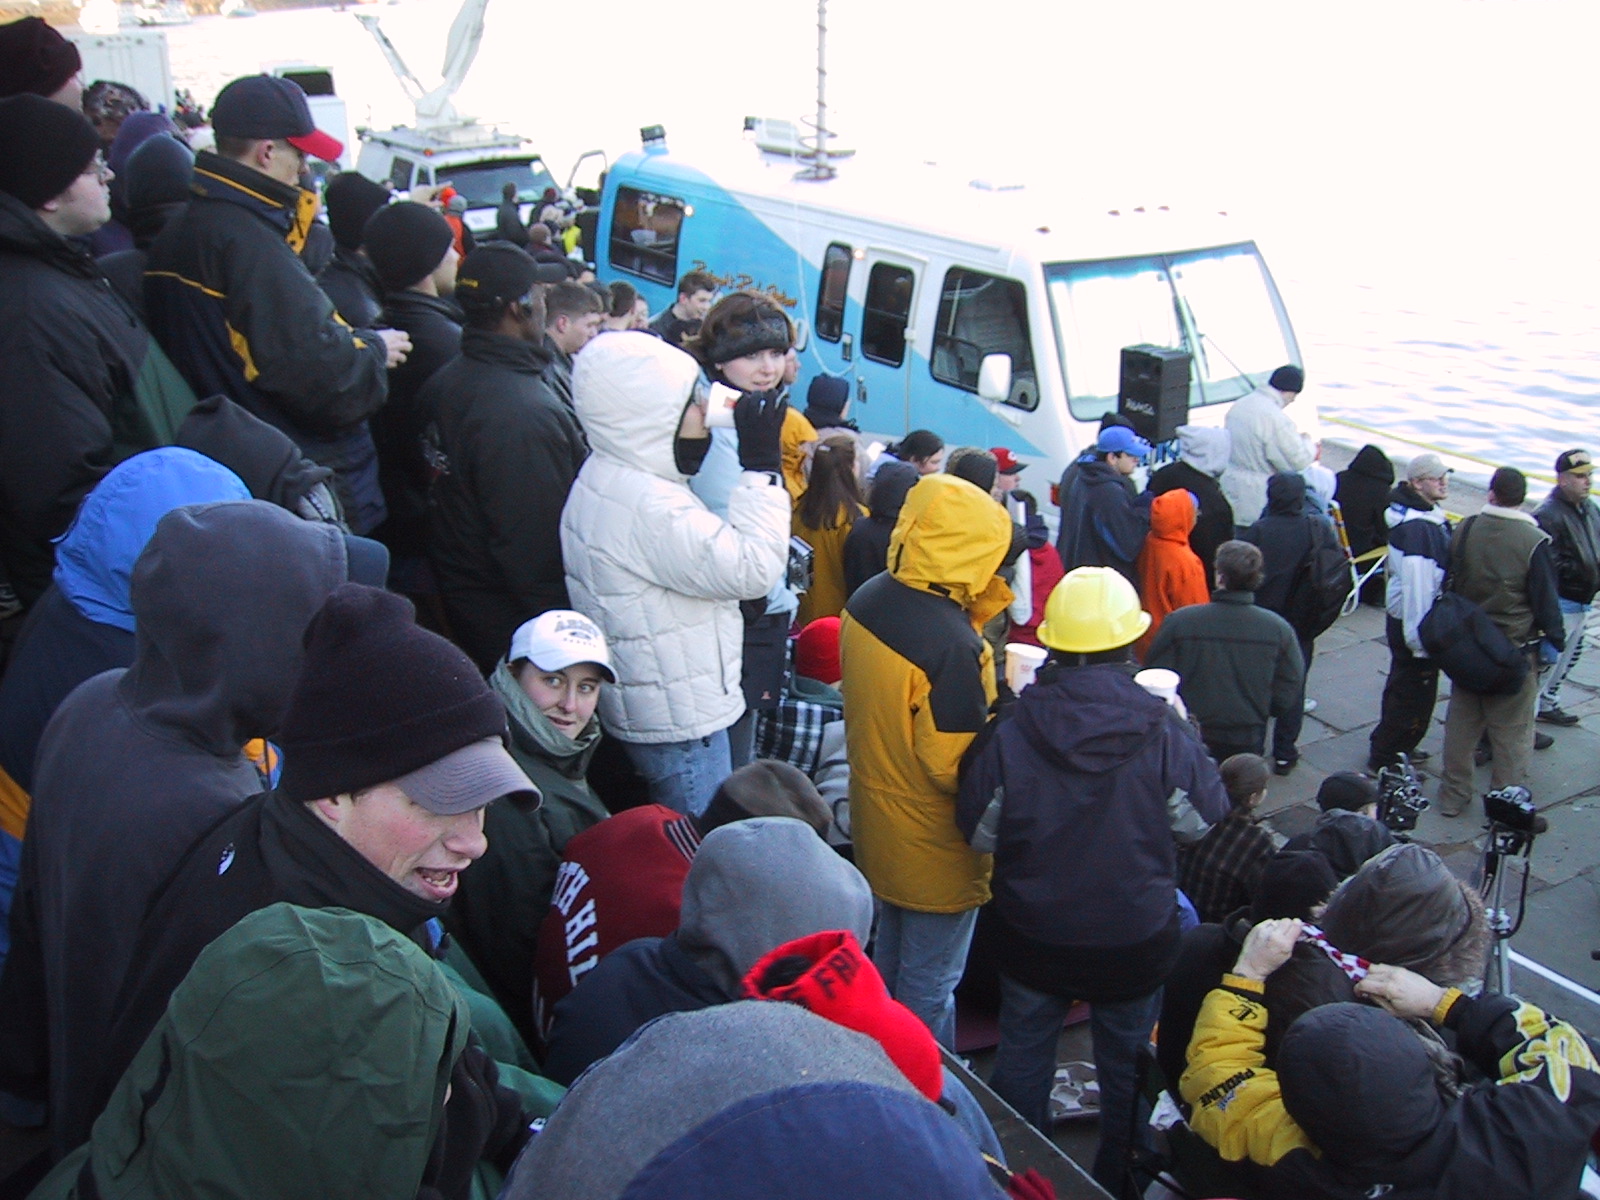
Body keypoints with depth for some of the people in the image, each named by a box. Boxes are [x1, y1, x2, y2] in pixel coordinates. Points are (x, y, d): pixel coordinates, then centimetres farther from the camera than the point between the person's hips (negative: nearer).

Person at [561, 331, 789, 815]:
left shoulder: (606, 478, 6)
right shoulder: (647, 507, -29)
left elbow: (705, 551, 12)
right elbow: (753, 569, -28)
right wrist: (762, 466, -23)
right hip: (679, 719, -10)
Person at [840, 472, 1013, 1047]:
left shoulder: (867, 599, -7)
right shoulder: (953, 645, -32)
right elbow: (953, 767, -27)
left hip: (876, 821, 9)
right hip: (934, 847, -9)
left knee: (890, 955, 28)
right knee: (930, 982, 13)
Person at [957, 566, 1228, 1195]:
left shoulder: (1008, 735, -21)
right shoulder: (1165, 736, -21)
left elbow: (977, 832, -9)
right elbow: (1208, 820, -4)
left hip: (1033, 937, 0)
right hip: (1136, 942, 0)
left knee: (1022, 1062, 22)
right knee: (1128, 1071, 24)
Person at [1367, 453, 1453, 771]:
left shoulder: (1430, 515, 7)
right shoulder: (1417, 528, -27)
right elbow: (1416, 586, -28)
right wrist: (1420, 637, -25)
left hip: (1402, 617, 10)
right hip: (1415, 623, -10)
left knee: (1403, 687, 23)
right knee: (1414, 693, 2)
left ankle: (1395, 747, 39)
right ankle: (1385, 760, 14)